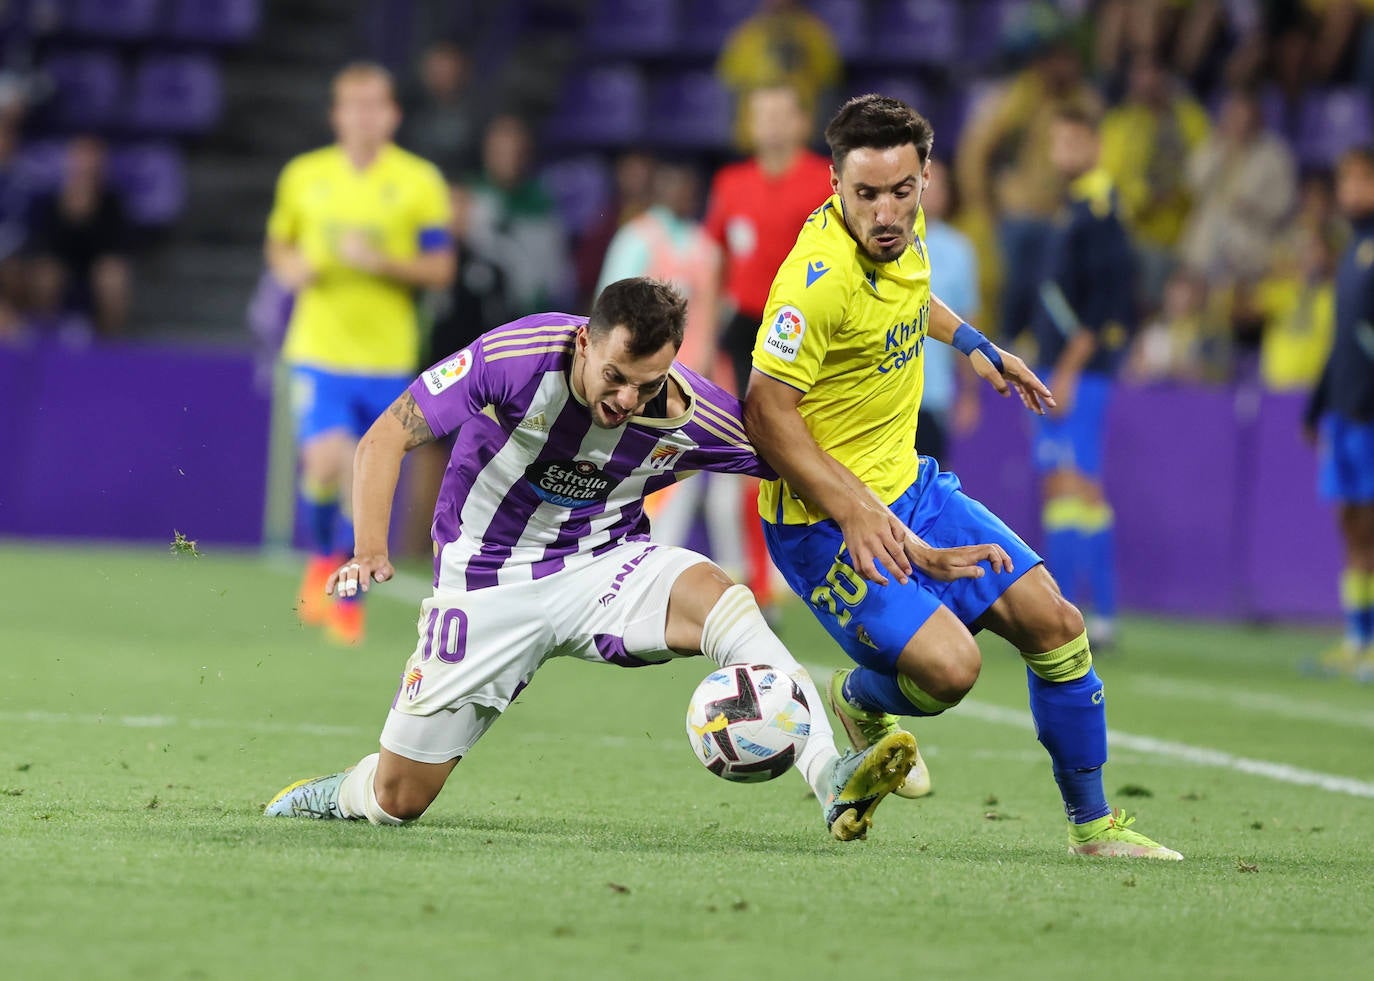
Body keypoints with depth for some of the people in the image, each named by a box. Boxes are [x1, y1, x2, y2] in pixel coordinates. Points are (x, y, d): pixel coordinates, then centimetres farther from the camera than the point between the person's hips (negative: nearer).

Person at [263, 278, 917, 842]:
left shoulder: (692, 417, -17)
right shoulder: (517, 356, -23)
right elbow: (386, 439, -16)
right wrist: (370, 552, -29)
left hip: (603, 564, 1)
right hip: (489, 581, -1)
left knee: (722, 600, -32)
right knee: (398, 800, 0)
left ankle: (832, 782, -43)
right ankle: (330, 795, 37)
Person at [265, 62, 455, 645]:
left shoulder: (419, 182, -2)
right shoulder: (303, 176, 5)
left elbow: (439, 268, -2)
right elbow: (279, 244, 18)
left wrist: (380, 261, -18)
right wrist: (289, 266, -4)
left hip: (386, 356, 0)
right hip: (318, 350, 0)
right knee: (326, 462, -18)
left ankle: (348, 598, 20)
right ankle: (323, 556, 12)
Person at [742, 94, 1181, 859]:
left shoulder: (904, 229, -1)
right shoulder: (819, 274, -27)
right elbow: (767, 411, -24)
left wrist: (973, 344, 32)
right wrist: (854, 510, -29)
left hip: (908, 486, 8)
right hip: (825, 521, -8)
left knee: (1053, 621, 4)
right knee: (949, 666, -22)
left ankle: (1094, 825, 21)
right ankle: (860, 701, 15)